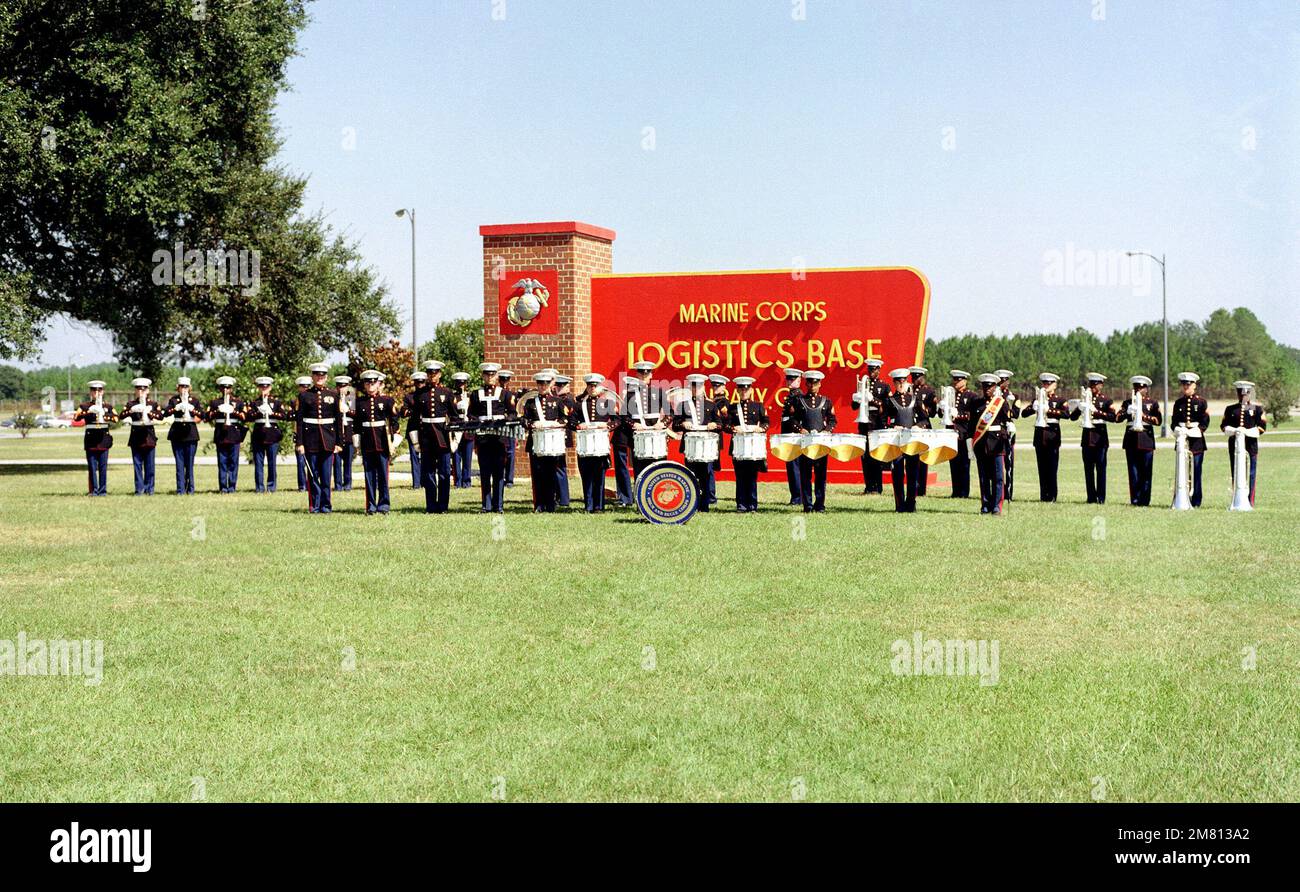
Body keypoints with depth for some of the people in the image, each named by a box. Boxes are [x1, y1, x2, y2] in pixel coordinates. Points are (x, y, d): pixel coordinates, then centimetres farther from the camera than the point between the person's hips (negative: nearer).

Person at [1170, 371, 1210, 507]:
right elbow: (1173, 421, 12)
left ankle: (1195, 501, 2)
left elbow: (1205, 421, -1)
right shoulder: (1178, 403, 13)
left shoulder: (1201, 401, 3)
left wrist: (1197, 430, -16)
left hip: (1196, 440, -3)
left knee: (1195, 470, -2)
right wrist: (1177, 429, -8)